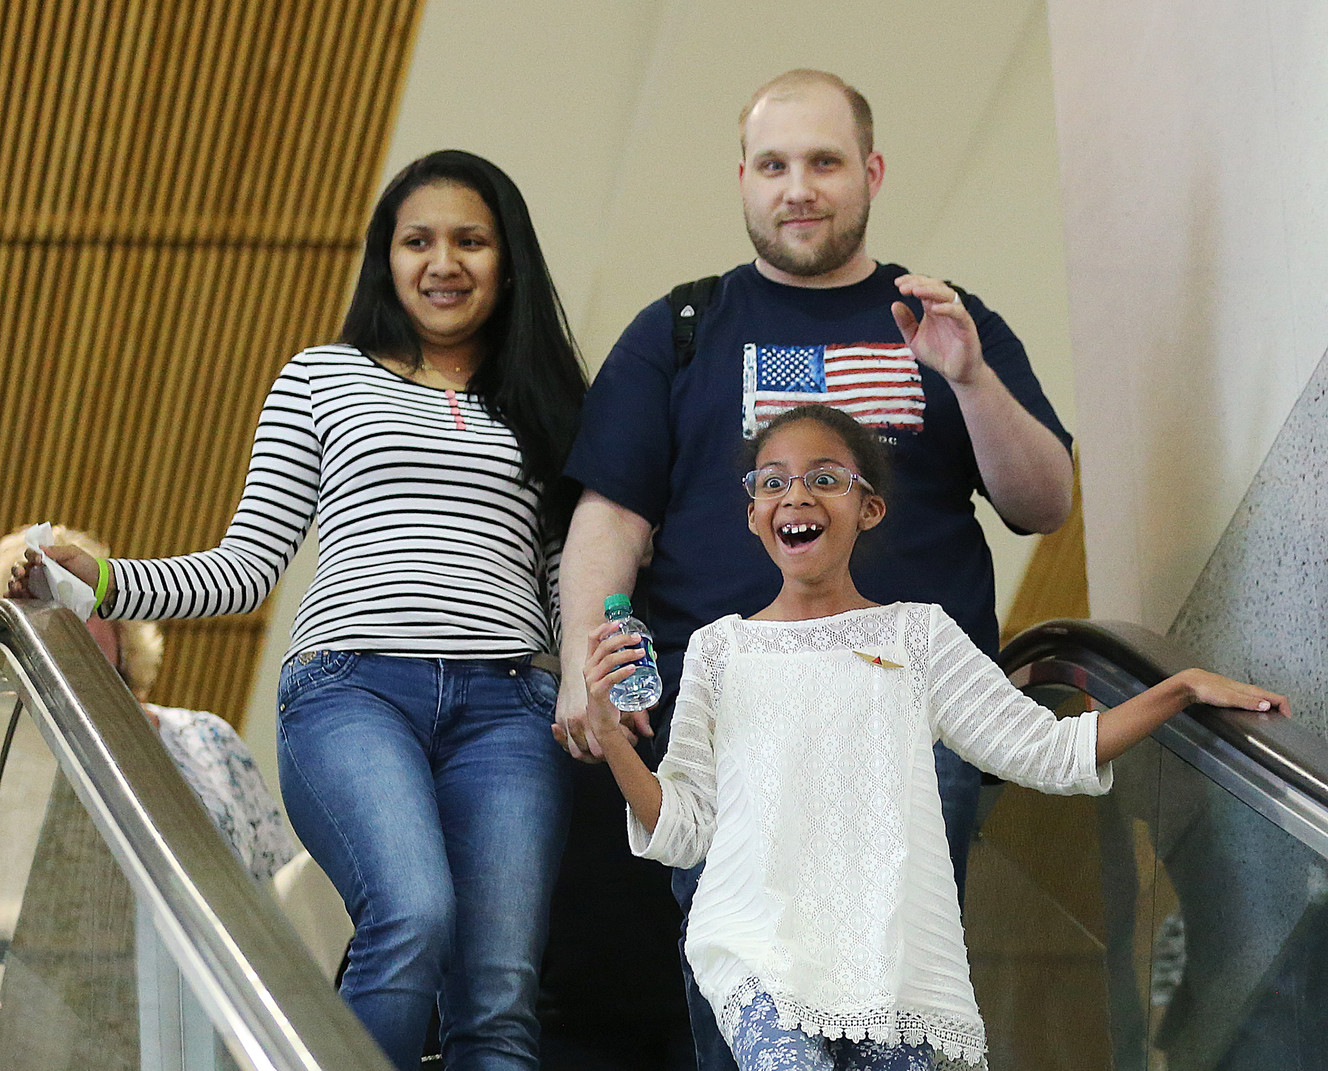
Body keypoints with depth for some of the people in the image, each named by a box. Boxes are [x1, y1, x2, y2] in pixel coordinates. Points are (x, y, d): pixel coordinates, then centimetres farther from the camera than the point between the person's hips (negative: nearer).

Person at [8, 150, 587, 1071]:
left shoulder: (546, 402, 21)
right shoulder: (322, 377, 17)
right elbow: (249, 564, 12)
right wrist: (104, 582, -2)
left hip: (508, 707, 2)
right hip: (353, 688, -2)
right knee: (416, 917, -30)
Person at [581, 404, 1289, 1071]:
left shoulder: (916, 633, 10)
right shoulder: (720, 647, 10)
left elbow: (1047, 752, 11)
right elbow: (682, 829, 9)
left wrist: (1183, 687, 4)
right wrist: (608, 735, -6)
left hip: (893, 962, 2)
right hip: (756, 951, -1)